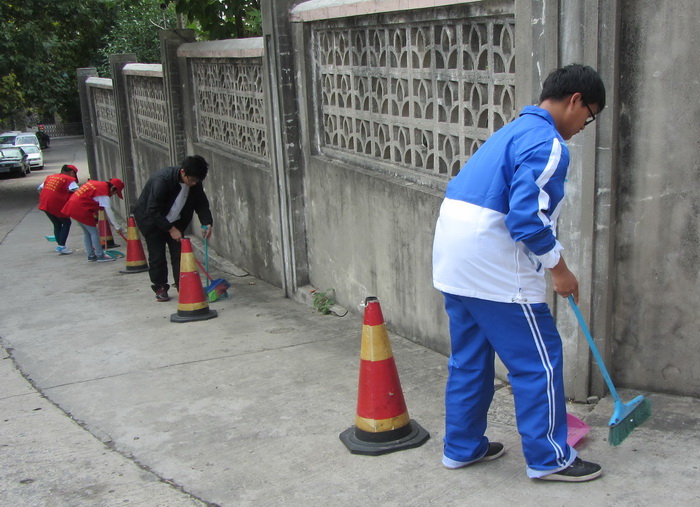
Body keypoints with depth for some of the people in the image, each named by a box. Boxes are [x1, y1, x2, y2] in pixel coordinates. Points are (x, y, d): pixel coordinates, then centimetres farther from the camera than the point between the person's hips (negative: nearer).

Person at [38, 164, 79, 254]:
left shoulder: (50, 177, 19)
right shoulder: (69, 180, -3)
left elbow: (40, 188, 23)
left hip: (45, 204, 7)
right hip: (57, 205, -7)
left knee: (57, 224, 20)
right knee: (66, 223, 9)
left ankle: (60, 246, 20)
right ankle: (61, 246, 1)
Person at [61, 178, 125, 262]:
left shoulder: (94, 183, 13)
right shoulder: (103, 193, -13)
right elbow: (108, 211, -17)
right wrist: (116, 225, -16)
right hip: (81, 209, -10)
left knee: (87, 232, 18)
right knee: (94, 232, 0)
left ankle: (91, 255, 23)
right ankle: (100, 256, 5)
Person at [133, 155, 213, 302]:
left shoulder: (195, 182, -15)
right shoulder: (162, 180, -34)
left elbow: (201, 203, -3)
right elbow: (153, 210, -31)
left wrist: (207, 223, -19)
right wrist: (170, 229, -29)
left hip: (175, 223, 5)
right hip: (152, 220, -5)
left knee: (179, 254, 1)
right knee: (157, 256, -3)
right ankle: (160, 288, 13)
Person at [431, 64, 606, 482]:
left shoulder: (517, 130, 19)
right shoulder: (547, 143, -13)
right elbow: (528, 218, -22)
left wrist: (549, 265, 27)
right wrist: (559, 269, -8)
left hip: (453, 257, 10)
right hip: (494, 269, -10)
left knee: (469, 357, 19)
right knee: (540, 361, 4)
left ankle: (462, 447, 30)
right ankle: (549, 457, 15)